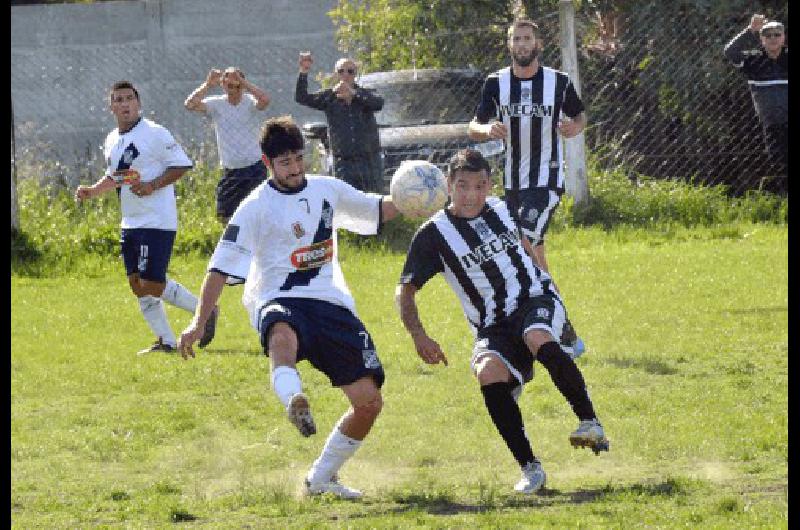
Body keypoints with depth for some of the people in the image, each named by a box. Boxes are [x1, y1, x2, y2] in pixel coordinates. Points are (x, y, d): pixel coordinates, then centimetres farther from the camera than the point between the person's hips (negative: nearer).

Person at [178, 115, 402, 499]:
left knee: (369, 403, -2)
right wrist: (199, 322, -10)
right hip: (280, 302, -5)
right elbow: (221, 267, -3)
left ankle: (322, 477, 17)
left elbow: (378, 210, 27)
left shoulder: (328, 191, 12)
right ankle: (294, 400, -74)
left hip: (332, 304, 5)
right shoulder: (257, 207, -2)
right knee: (283, 335, -45)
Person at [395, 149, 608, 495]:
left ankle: (590, 423, -26)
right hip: (493, 327, -1)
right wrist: (419, 337, -16)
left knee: (539, 340, -36)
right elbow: (404, 291, -3)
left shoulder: (503, 210, 7)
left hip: (536, 300, 1)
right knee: (488, 373, -33)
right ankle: (530, 469, -24)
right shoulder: (434, 234, -4)